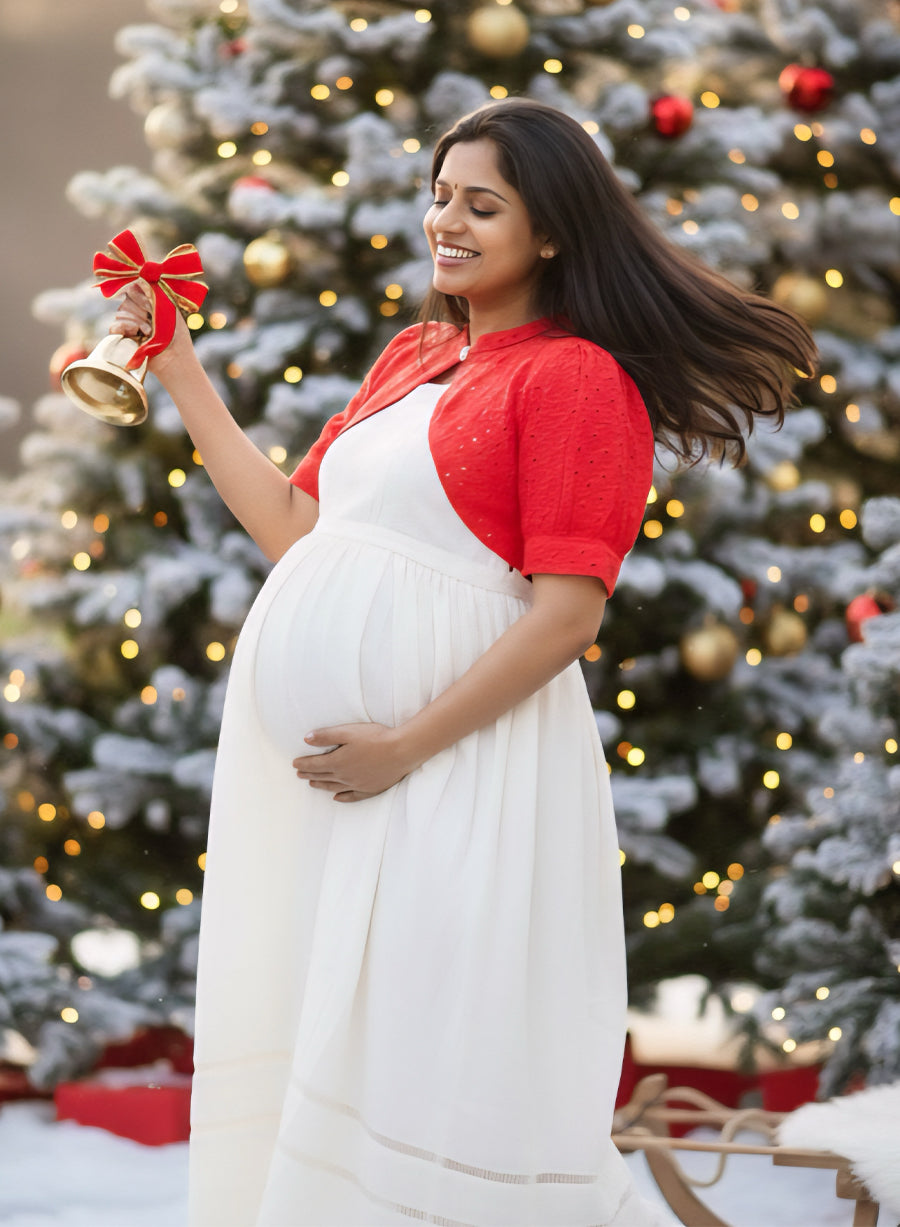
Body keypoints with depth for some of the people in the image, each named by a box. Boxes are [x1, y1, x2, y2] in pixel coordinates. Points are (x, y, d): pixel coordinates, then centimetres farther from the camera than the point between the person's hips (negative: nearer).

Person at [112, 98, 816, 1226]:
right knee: (304, 1037, 13)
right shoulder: (412, 358, 16)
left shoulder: (576, 377, -9)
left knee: (428, 1055, -2)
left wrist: (406, 746, -18)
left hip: (457, 752, -8)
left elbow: (567, 614, -15)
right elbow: (294, 529, 17)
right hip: (312, 754, 8)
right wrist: (179, 375, 17)